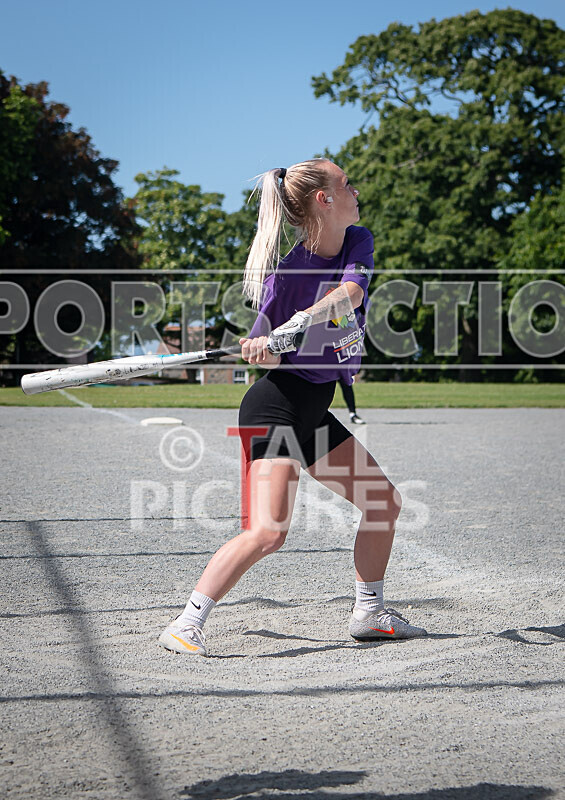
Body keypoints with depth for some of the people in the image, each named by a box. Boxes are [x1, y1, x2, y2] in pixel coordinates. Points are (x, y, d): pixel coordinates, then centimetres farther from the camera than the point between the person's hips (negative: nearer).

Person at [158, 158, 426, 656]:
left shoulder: (359, 243, 1)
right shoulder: (288, 271, -18)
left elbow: (349, 294, -20)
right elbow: (265, 355, -10)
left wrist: (293, 328, -28)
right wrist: (262, 347, -29)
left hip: (315, 411, 8)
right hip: (277, 406, -8)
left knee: (386, 504, 15)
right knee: (267, 531, -22)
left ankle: (368, 613, 28)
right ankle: (187, 625, -15)